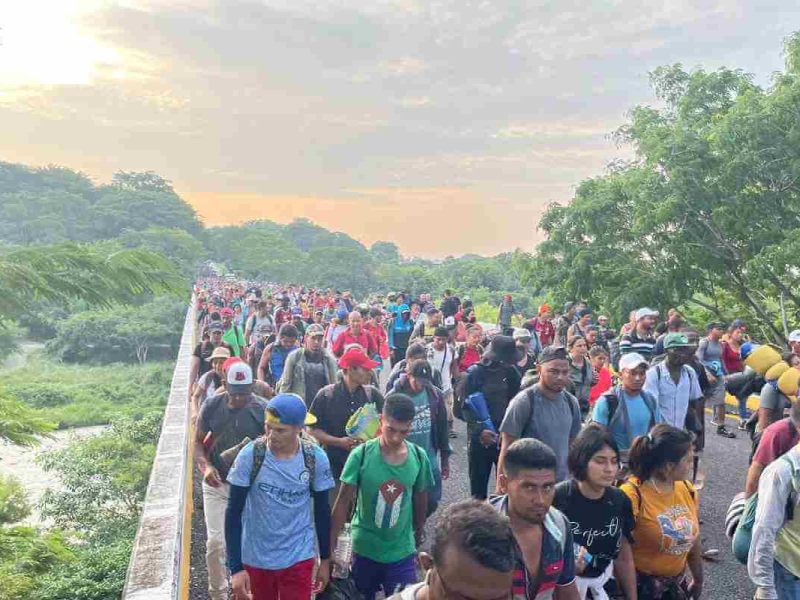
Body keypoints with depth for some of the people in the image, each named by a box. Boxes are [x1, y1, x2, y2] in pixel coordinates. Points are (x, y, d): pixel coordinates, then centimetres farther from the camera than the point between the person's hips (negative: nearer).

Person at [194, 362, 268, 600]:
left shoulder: (264, 409, -14)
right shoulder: (211, 406, -9)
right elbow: (198, 442, 1)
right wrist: (206, 466, -15)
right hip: (217, 484, 1)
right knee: (215, 542, 3)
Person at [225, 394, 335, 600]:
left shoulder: (316, 459, -13)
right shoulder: (249, 456, -17)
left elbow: (322, 511, 0)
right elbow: (234, 512, -9)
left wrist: (325, 560, 7)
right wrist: (235, 567, -11)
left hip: (298, 559, 0)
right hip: (255, 558, 0)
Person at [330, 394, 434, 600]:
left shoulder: (419, 457, -10)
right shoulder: (361, 455, -18)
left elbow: (420, 499, 5)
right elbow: (343, 502, -11)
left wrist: (419, 533, 15)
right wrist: (331, 547, -10)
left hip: (402, 553, 1)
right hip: (364, 550, -1)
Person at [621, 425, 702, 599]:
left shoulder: (687, 489, -3)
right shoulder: (633, 495, -25)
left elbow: (693, 539, 10)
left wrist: (698, 579, 19)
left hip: (676, 583, 6)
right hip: (640, 586, -6)